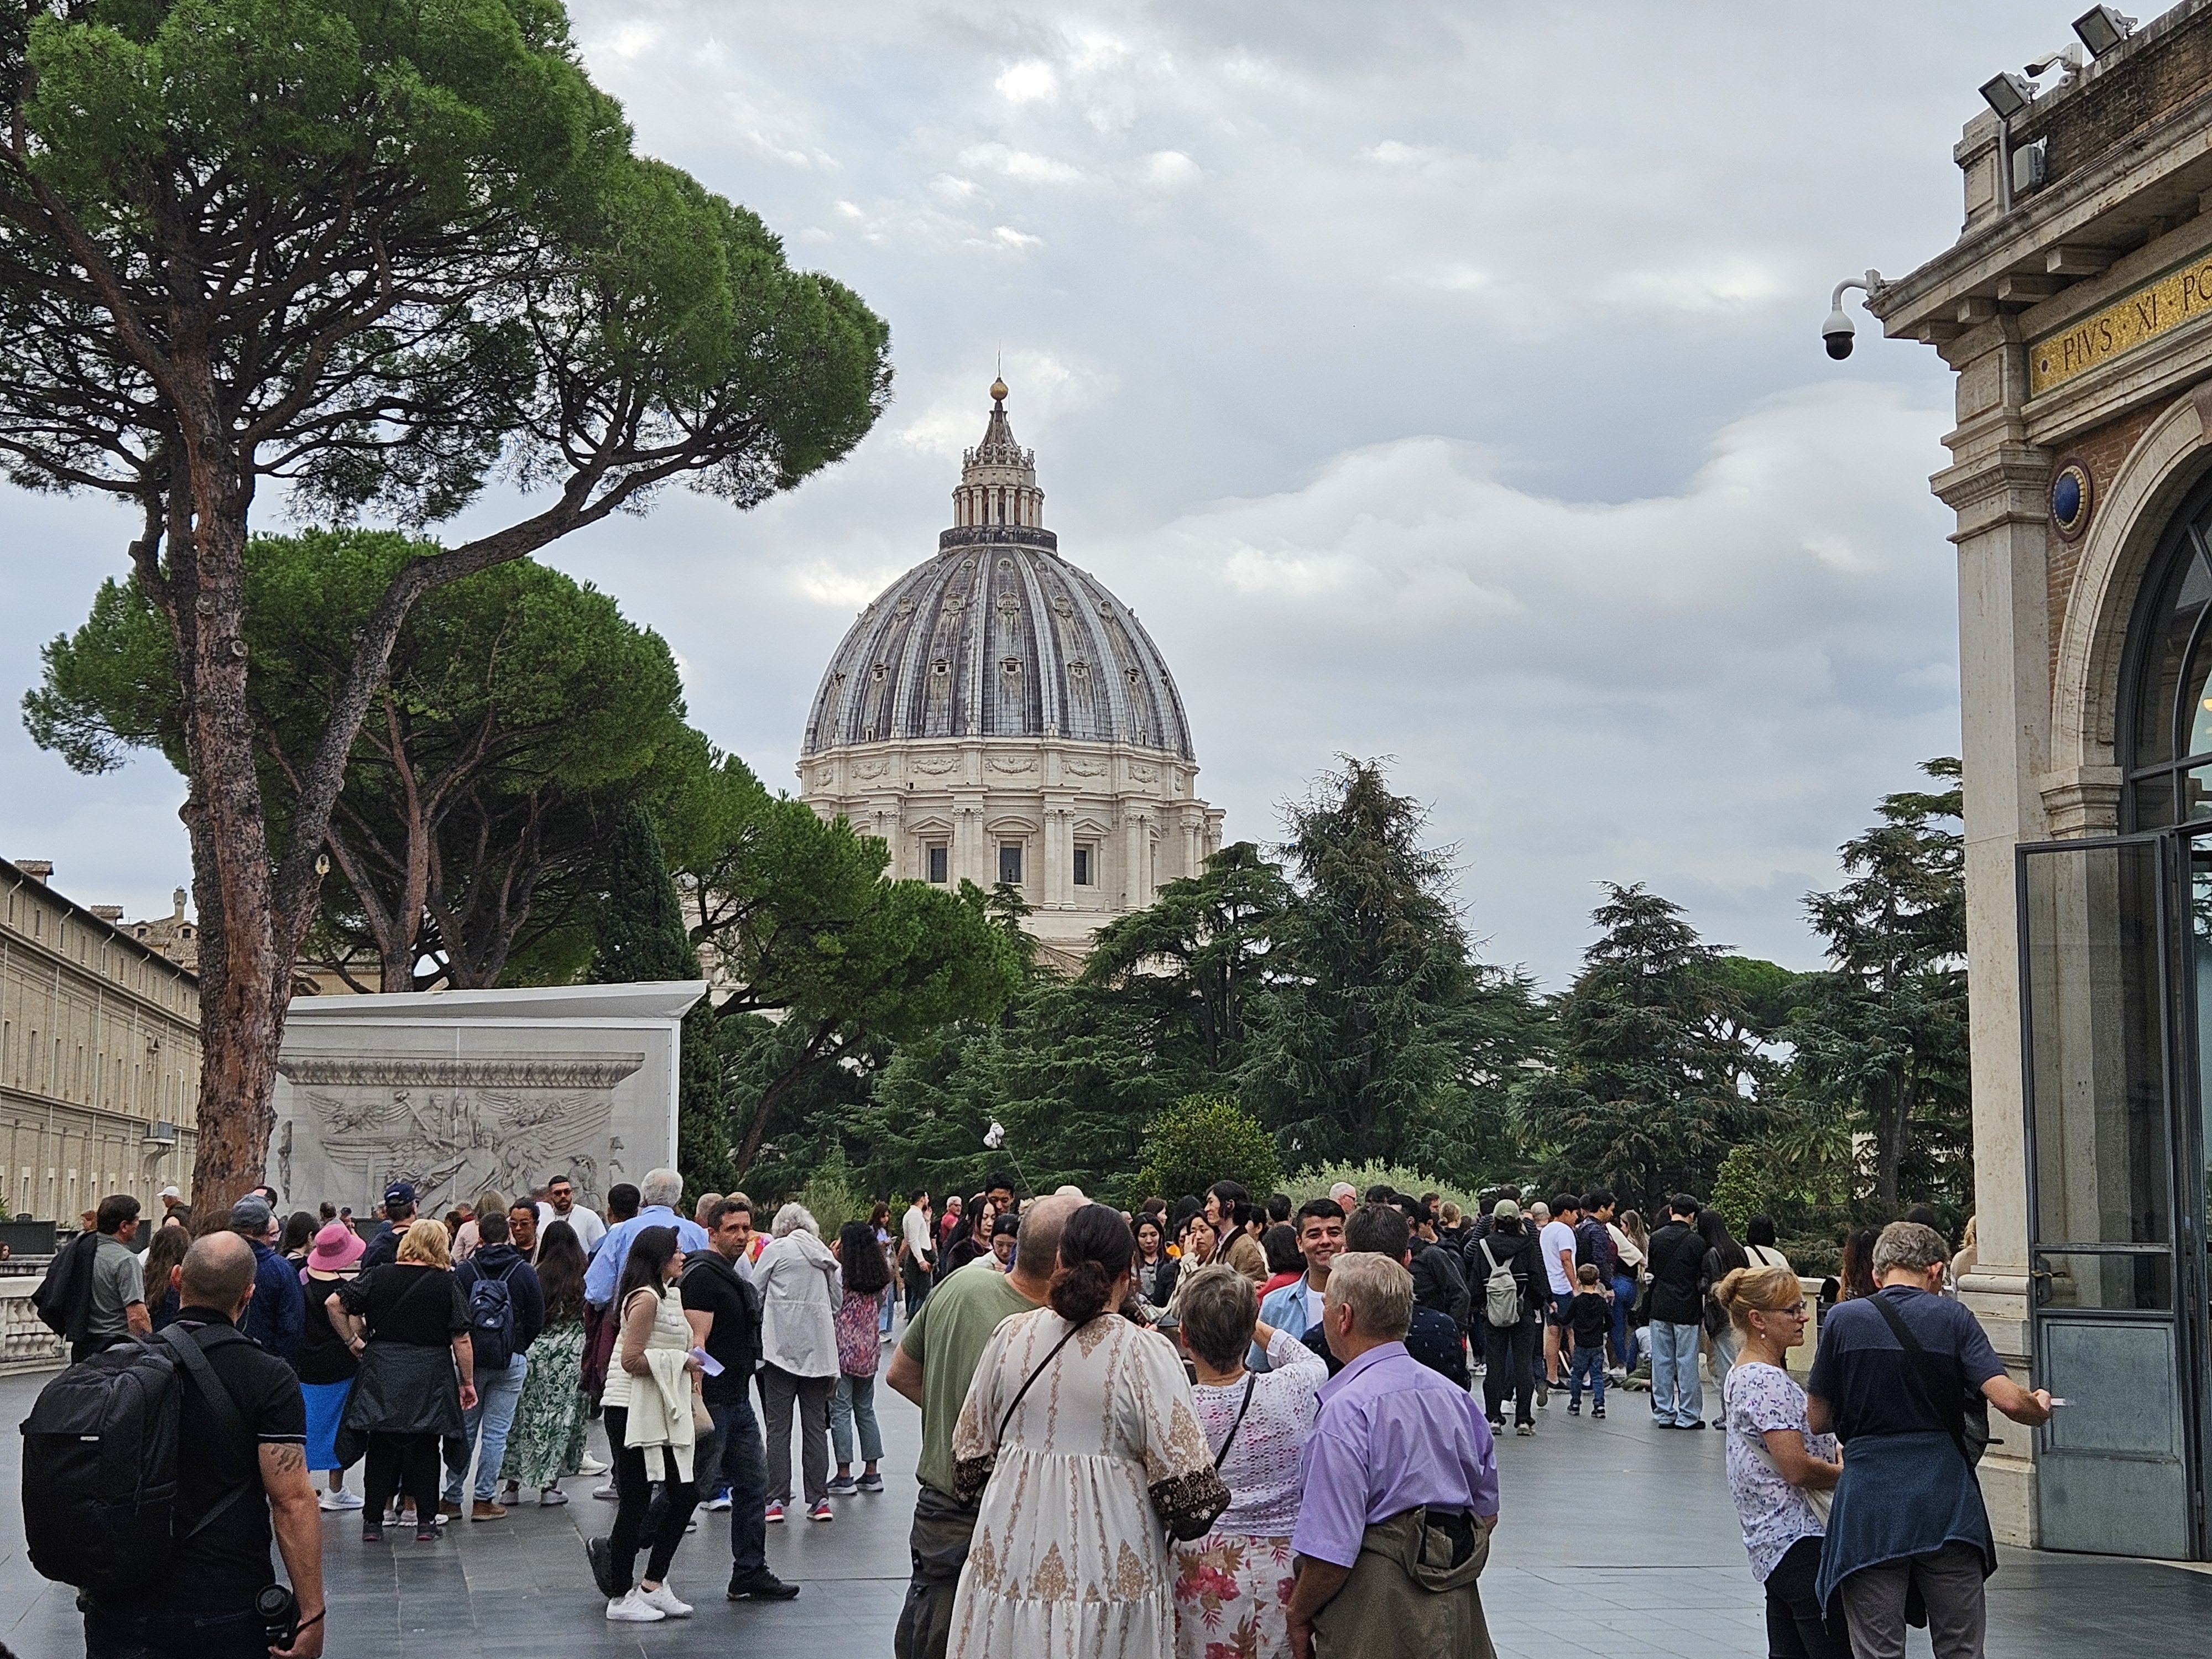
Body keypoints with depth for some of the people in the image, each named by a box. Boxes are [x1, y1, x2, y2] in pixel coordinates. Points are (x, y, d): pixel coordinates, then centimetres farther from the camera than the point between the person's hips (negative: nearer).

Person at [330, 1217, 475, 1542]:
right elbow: (461, 1339, -5)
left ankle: (372, 1522, 10)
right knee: (425, 1448, 8)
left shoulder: (378, 1277, 1)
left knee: (381, 1447, 9)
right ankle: (425, 1521, 8)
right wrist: (468, 1382, 3)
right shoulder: (446, 1284, -5)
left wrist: (353, 1340, 8)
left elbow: (334, 1303, -1)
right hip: (429, 1377, -1)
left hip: (381, 1372, 2)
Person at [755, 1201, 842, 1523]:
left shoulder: (775, 1250, -1)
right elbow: (836, 1303, 16)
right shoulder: (825, 1257, 12)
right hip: (819, 1349, 4)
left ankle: (777, 1500, -2)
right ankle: (819, 1499, 6)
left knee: (778, 1426, 0)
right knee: (816, 1426, 7)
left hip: (781, 1346, -4)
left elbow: (753, 1294, 2)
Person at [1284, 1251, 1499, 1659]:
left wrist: (1299, 1617, -6)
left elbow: (1332, 1553, -21)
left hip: (1378, 1625, -8)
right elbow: (1487, 1511, 15)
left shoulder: (1347, 1410, -18)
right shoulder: (1455, 1395, 6)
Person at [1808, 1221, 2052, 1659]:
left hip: (1869, 1506, -1)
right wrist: (2040, 1410, 14)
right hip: (1946, 1503, 1)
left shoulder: (1844, 1319, 1)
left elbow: (1818, 1420, 6)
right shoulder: (1952, 1318, 1)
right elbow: (2009, 1401, -8)